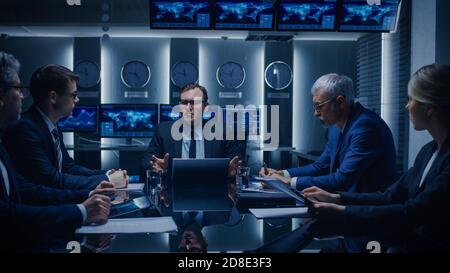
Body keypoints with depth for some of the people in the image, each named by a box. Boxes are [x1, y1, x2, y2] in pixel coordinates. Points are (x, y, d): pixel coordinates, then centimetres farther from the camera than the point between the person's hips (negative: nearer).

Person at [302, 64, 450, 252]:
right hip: (407, 244, 7)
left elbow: (412, 213, -24)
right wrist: (336, 198, 1)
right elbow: (391, 197, 9)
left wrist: (340, 212, -22)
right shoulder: (429, 150, 9)